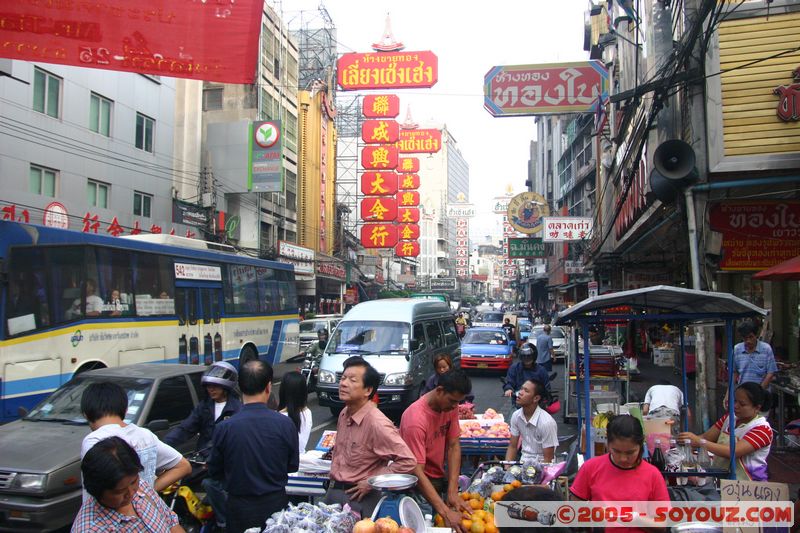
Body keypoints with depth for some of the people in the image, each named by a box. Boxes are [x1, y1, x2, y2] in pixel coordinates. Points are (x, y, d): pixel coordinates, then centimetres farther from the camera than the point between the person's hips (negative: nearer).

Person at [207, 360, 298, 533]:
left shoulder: (224, 428, -18)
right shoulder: (285, 424, -17)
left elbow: (214, 472, -4)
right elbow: (292, 467, -3)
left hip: (239, 508, 0)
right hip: (276, 505, 1)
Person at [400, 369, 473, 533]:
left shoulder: (450, 406, -8)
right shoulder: (416, 419, -29)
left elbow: (454, 446, -8)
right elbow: (416, 472, -32)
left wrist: (452, 491, -18)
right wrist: (445, 512, -38)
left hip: (439, 478, 6)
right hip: (419, 484, -6)